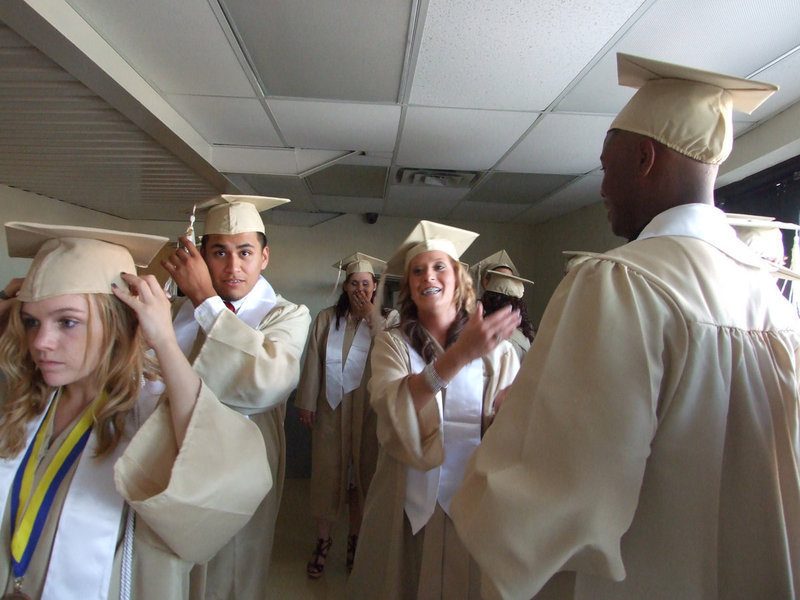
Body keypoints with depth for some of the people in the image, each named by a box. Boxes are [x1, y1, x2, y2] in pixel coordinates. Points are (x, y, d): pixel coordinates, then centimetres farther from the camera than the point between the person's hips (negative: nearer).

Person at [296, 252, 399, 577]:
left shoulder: (388, 319, 0)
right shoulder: (327, 318, 1)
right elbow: (313, 362, 1)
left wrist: (371, 316, -15)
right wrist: (307, 402, -1)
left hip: (367, 409, 0)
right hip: (331, 407, 0)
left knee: (362, 470, 10)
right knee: (327, 471, 5)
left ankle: (355, 538, 28)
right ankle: (323, 540, 20)